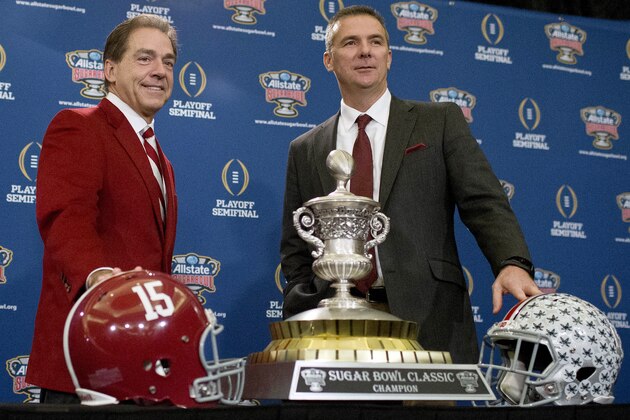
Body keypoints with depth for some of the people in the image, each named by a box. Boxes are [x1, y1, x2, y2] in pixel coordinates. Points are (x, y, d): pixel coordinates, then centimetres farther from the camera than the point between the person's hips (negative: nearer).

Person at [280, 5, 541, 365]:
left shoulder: (441, 122, 9)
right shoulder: (305, 150, 15)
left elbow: (484, 203, -1)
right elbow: (295, 248, 18)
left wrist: (513, 264, -19)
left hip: (429, 323, -2)